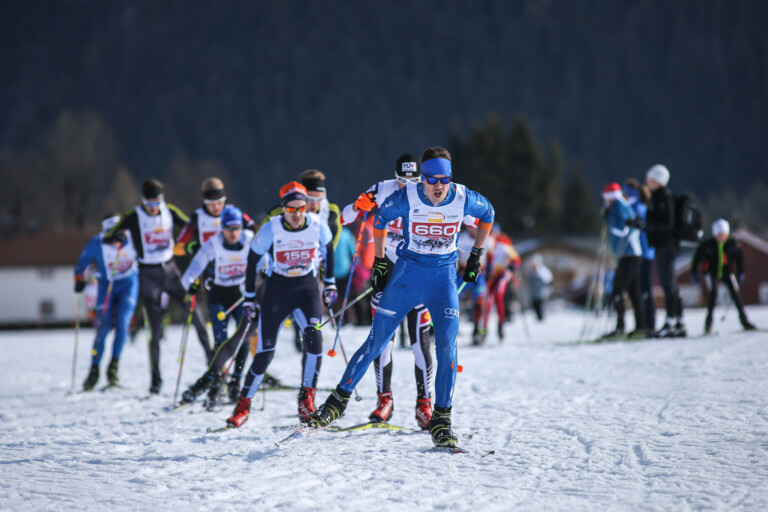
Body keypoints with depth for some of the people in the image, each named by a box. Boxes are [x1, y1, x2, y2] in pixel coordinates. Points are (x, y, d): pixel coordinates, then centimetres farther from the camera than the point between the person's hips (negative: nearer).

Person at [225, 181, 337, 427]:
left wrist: (330, 284, 13)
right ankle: (243, 405, 13)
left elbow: (328, 251, 10)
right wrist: (249, 299, -1)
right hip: (276, 289, -1)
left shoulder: (318, 226, -11)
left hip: (307, 288, 1)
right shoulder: (270, 230, -16)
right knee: (265, 352, -4)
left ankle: (307, 397, -15)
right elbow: (252, 262, -4)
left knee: (313, 335, -25)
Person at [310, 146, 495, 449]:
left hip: (444, 278, 1)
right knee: (376, 342, 1)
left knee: (447, 347, -12)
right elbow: (379, 219, 4)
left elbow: (487, 214, 11)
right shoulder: (406, 197, -16)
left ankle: (441, 421, -4)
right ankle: (340, 399, 16)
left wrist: (476, 255, 11)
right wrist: (379, 262, 5)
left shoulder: (463, 199, -12)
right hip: (407, 275, -1)